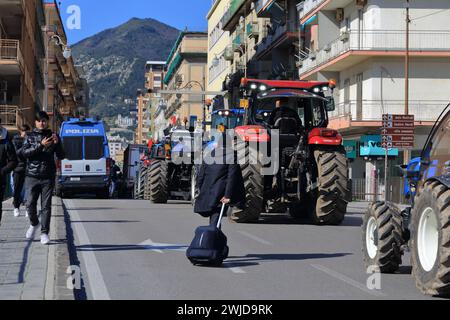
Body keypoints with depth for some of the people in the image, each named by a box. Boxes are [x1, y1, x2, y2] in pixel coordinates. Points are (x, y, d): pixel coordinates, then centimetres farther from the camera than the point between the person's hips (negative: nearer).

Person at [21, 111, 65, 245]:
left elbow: (61, 156, 5)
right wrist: (41, 145, -19)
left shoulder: (53, 136, 8)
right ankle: (34, 224, 27)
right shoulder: (30, 136, 7)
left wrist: (57, 144, -14)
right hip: (32, 176, 0)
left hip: (48, 176, 0)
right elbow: (24, 153, -8)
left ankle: (44, 233, 3)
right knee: (30, 204, 0)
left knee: (46, 206, -2)